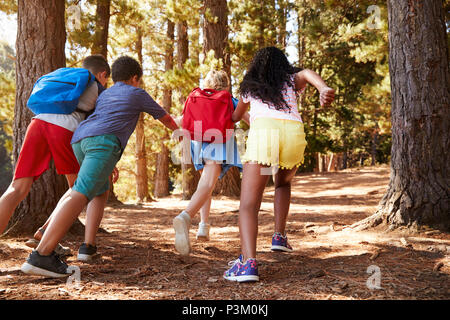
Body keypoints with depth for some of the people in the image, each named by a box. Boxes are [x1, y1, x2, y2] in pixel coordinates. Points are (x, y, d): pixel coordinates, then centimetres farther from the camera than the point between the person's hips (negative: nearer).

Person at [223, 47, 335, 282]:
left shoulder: (249, 87, 31)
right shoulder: (293, 80, 29)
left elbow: (235, 117, 45)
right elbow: (307, 74, 4)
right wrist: (324, 89, -16)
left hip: (263, 130, -2)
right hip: (294, 132, 2)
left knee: (248, 204, -8)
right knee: (283, 183, 32)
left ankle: (248, 262, -28)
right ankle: (279, 236, 20)